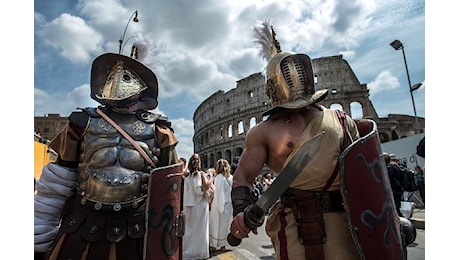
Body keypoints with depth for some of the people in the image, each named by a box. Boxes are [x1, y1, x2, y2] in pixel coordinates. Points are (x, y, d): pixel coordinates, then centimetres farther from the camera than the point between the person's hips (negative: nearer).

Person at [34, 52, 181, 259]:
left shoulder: (158, 129, -4)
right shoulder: (84, 122, -1)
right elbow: (58, 180, 3)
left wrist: (168, 234, 2)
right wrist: (39, 238, 6)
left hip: (135, 232, -1)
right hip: (80, 228, 2)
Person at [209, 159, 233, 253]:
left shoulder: (218, 177, -12)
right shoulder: (231, 177, 1)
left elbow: (218, 192, -15)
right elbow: (233, 191, 2)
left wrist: (220, 206, -11)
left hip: (219, 204, -4)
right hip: (229, 204, 4)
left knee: (216, 224, 8)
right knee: (225, 224, 15)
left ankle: (214, 245, 13)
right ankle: (223, 245, 23)